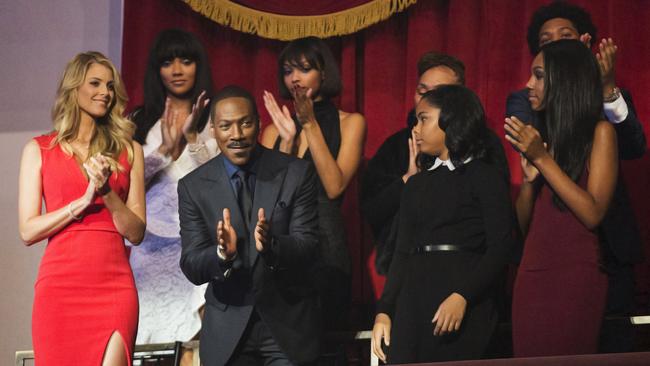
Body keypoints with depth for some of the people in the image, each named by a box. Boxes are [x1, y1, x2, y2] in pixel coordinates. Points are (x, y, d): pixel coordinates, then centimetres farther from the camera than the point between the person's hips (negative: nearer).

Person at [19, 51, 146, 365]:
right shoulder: (38, 150, 8)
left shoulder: (128, 150, 12)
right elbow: (27, 231, 0)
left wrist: (107, 193, -10)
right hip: (59, 285, 0)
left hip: (114, 285, 1)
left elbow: (136, 233, 6)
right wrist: (84, 201, -10)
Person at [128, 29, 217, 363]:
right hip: (151, 243, 2)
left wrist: (192, 138, -13)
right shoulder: (140, 122, 13)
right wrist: (165, 149, -8)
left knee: (192, 336, -12)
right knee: (151, 329, -3)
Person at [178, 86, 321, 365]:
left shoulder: (297, 173, -5)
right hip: (227, 329, 1)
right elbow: (191, 268, -7)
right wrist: (222, 253, -28)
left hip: (288, 323, 0)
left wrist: (271, 245, -31)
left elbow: (309, 249, -11)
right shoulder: (193, 187, -3)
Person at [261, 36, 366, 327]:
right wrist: (288, 139, -8)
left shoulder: (349, 123, 4)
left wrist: (310, 125, -9)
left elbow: (335, 187, -9)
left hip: (325, 246, -2)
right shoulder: (274, 130, 11)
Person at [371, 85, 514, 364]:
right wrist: (384, 310, 4)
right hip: (413, 298, 5)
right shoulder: (416, 184, 19)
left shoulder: (485, 177, 1)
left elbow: (499, 248, -8)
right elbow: (402, 252, 15)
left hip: (466, 305, -5)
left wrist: (462, 296, -20)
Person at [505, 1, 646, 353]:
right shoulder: (524, 100, 10)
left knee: (614, 343, -2)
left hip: (608, 242, 1)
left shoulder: (612, 98, 13)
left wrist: (608, 89, -19)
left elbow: (635, 148, -4)